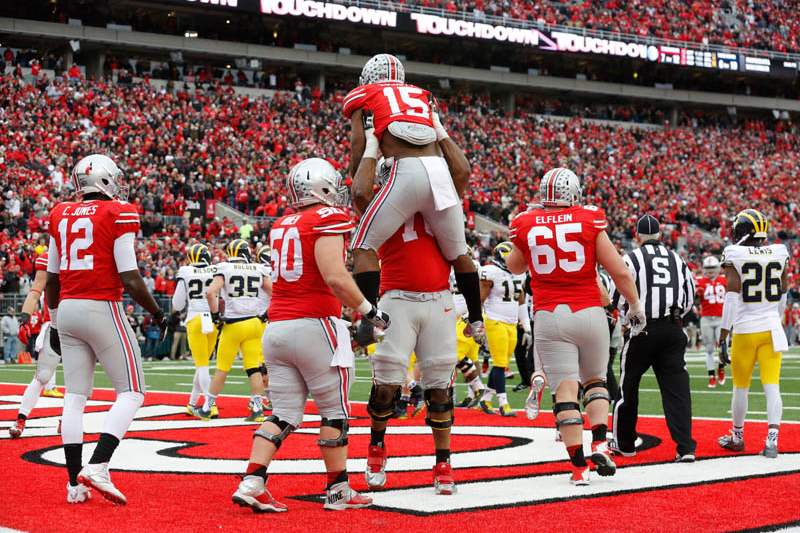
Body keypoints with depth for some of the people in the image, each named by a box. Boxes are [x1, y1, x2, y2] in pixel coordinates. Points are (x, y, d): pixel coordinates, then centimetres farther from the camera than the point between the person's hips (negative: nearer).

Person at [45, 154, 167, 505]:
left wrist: (55, 323, 26)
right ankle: (97, 467, -12)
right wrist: (158, 314, 2)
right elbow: (130, 279, -12)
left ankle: (76, 483, 8)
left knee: (75, 397, 9)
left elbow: (51, 279, 15)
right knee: (131, 392, 3)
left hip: (67, 309, 6)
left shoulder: (61, 216, 10)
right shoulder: (119, 214, -7)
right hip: (102, 309, -6)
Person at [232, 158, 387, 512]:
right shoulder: (328, 219, -7)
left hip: (276, 327, 7)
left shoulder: (281, 227, 14)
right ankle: (338, 490, 11)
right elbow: (335, 277, -18)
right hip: (314, 324, -7)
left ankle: (251, 484, -3)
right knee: (335, 411, 6)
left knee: (283, 414, 8)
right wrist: (370, 311, -8)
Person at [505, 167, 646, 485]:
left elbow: (514, 267, 21)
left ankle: (579, 465, -5)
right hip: (588, 313, 0)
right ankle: (600, 444, 3)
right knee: (595, 379, 20)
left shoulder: (525, 225, 1)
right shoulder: (590, 220, -2)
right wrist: (635, 306, 12)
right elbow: (619, 271, -2)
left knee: (565, 389, -1)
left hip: (549, 316, 0)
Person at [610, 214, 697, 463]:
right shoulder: (677, 259, 13)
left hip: (643, 330, -3)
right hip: (673, 329, 3)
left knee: (628, 386, 12)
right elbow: (689, 299, 15)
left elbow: (619, 298, -4)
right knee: (676, 388, 0)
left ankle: (624, 443, 22)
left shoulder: (632, 259, -2)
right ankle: (685, 447, -9)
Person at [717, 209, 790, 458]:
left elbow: (732, 294, -13)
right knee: (772, 386, -1)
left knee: (741, 386, 11)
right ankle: (771, 440, -10)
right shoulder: (779, 253, 4)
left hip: (745, 328, -2)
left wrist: (725, 329, -8)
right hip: (771, 328, 3)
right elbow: (783, 294, 13)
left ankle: (737, 436, 26)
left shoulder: (734, 255, -8)